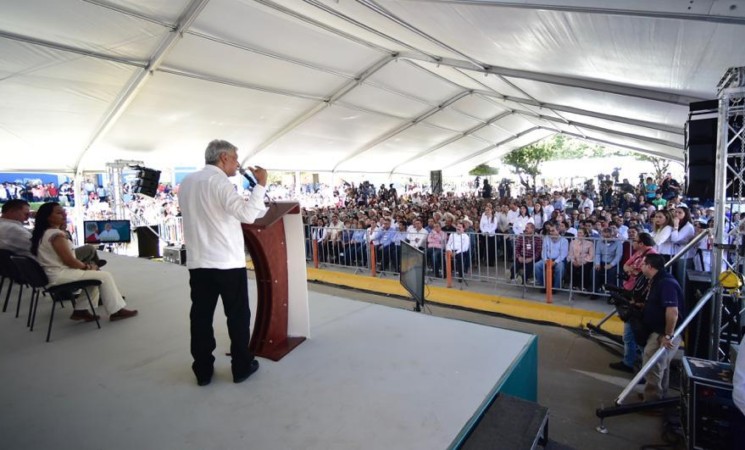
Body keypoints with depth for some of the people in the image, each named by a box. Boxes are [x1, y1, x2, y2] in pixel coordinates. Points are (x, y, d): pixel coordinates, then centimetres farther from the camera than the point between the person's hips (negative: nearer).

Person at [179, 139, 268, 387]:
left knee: (201, 316, 12)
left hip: (197, 262, 7)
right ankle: (241, 367, 19)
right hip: (228, 262, -6)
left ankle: (203, 371, 21)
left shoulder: (186, 182, 11)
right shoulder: (219, 181, -12)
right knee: (238, 315, 8)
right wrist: (261, 185, -16)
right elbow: (247, 214, -24)